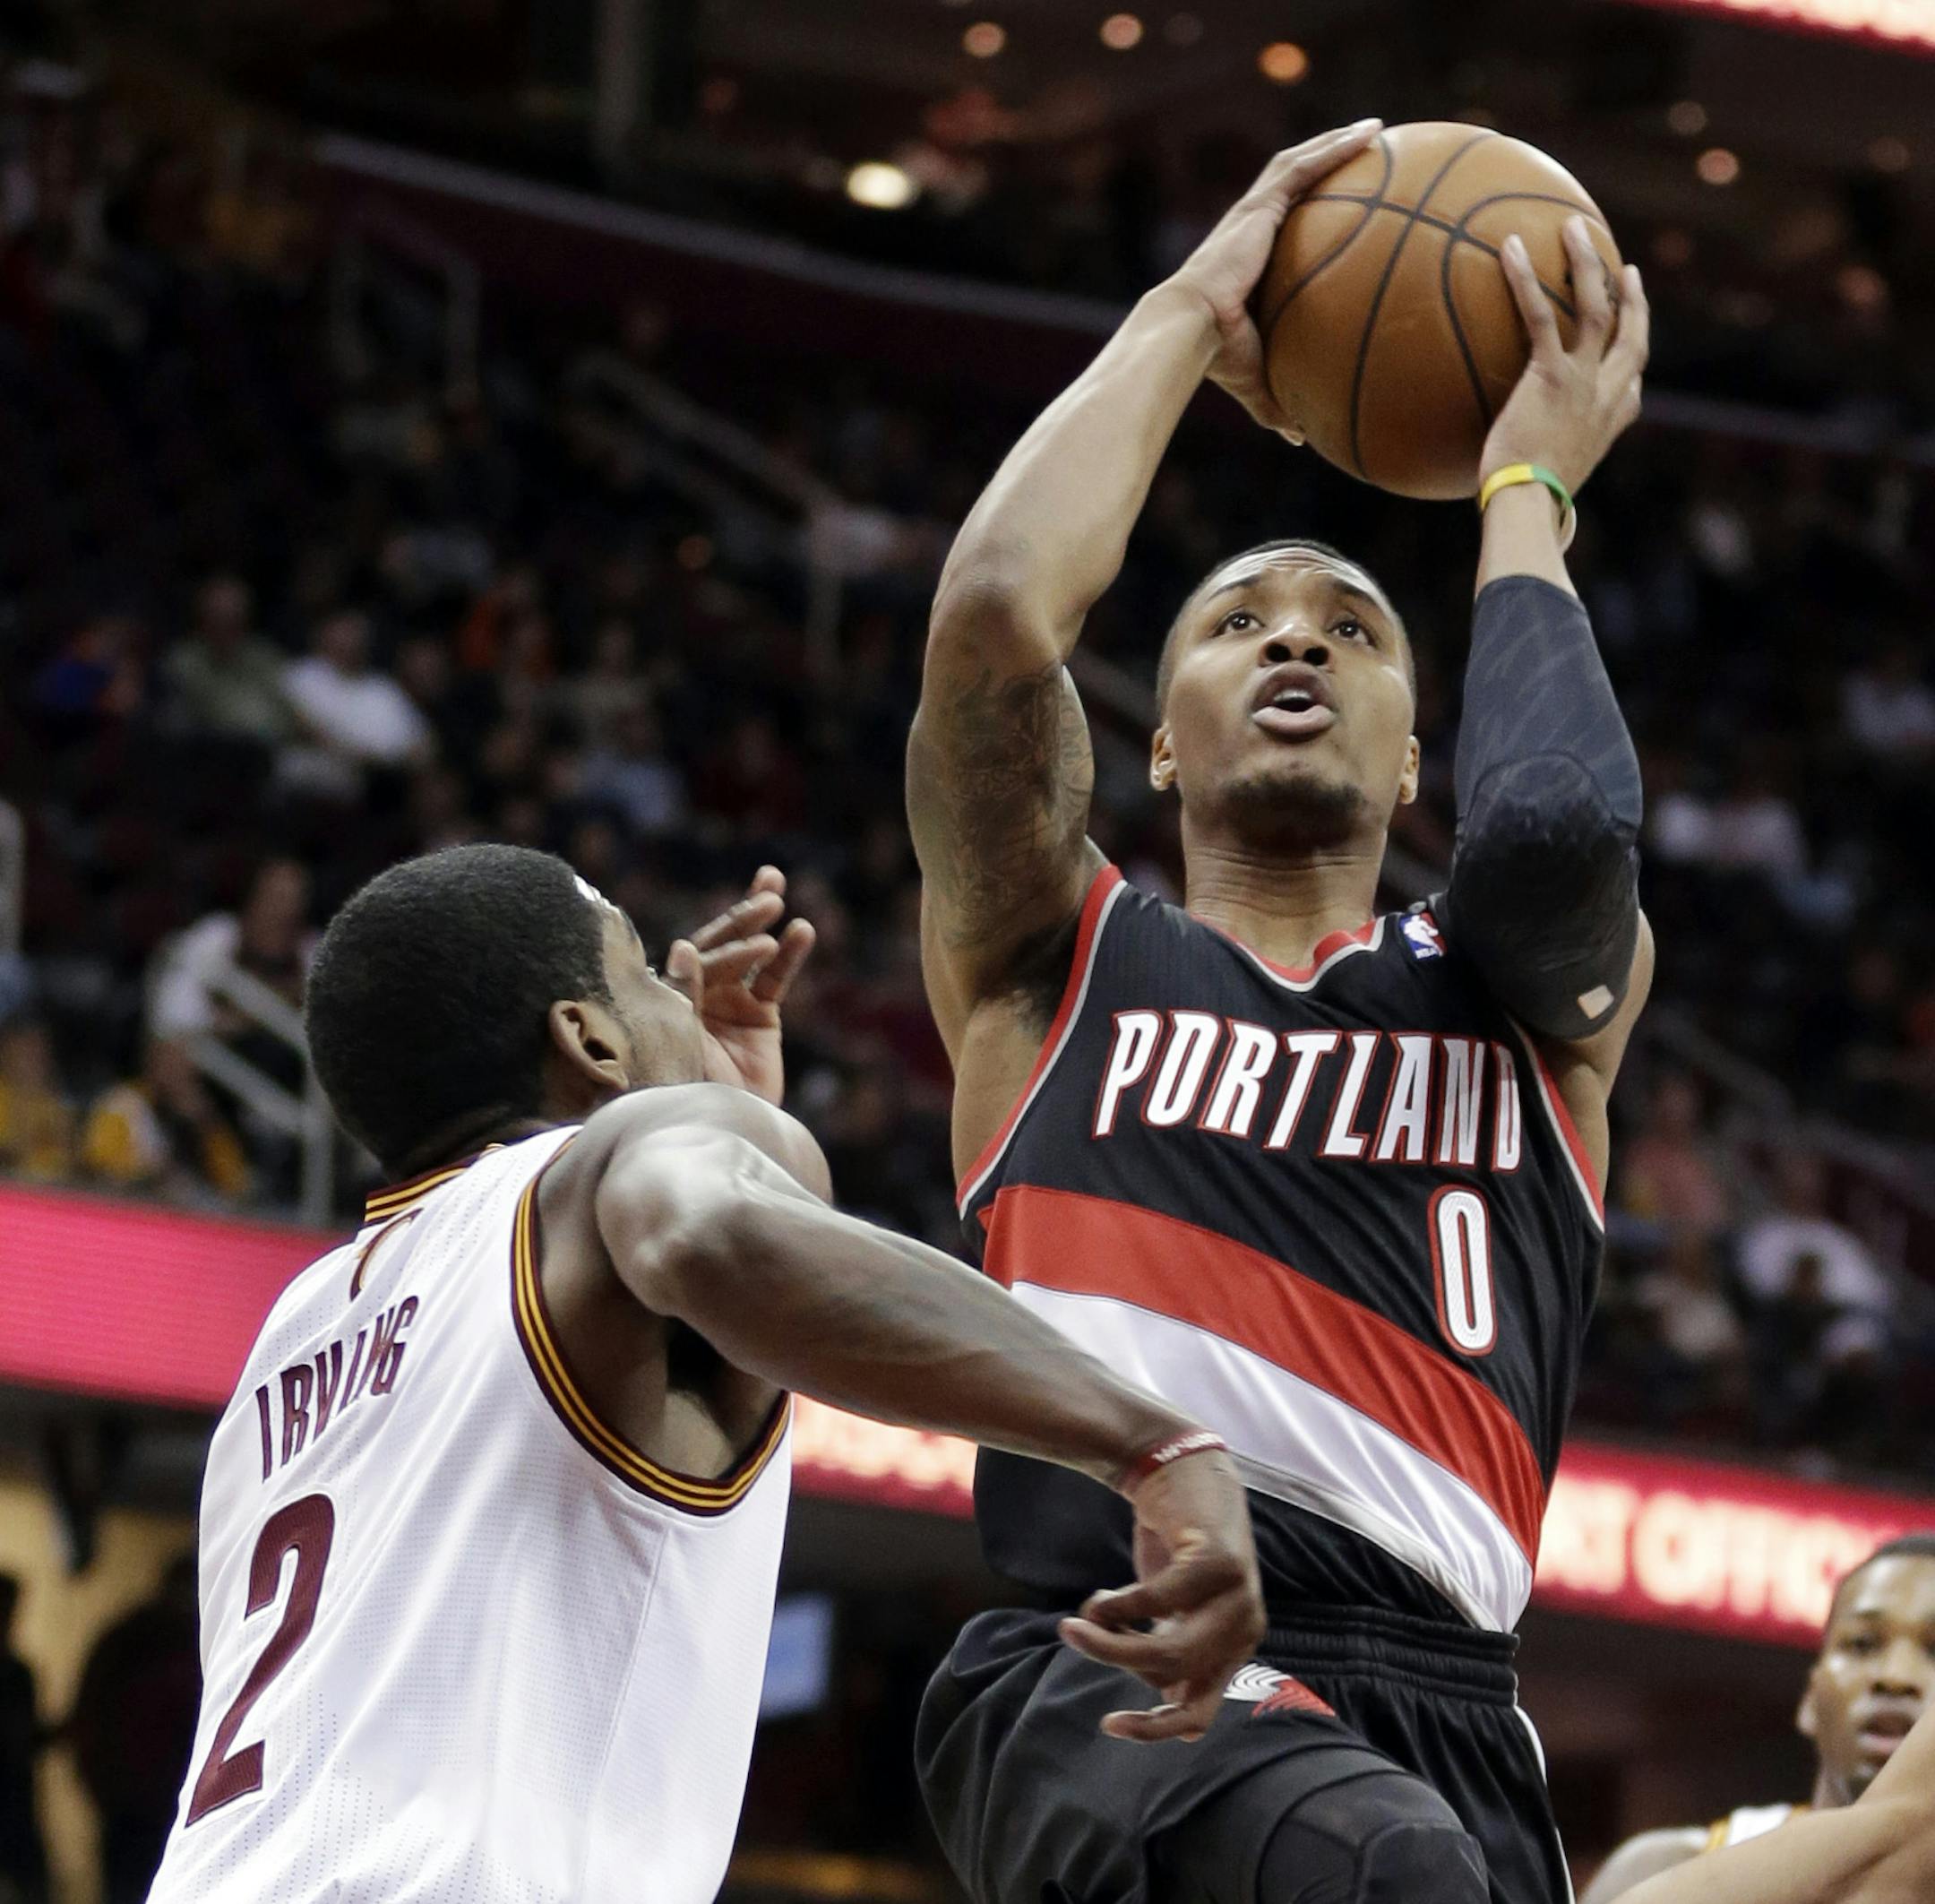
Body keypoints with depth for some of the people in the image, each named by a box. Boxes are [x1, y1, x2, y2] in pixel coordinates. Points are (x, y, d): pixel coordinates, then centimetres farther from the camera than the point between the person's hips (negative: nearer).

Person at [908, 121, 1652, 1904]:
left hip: (1437, 1711, 4)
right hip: (1108, 1675, -4)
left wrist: (1526, 495, 12)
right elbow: (994, 604, -1)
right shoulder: (1056, 961, 18)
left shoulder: (1532, 999, 21)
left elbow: (1557, 830, -5)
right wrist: (1191, 312, 12)